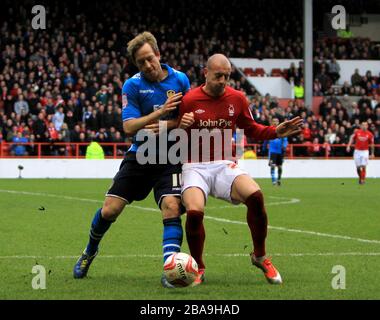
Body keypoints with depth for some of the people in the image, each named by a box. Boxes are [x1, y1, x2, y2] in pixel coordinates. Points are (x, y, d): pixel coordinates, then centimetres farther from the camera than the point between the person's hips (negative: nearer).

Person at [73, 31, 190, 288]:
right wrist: (160, 112, -27)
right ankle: (90, 252, 28)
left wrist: (165, 125, -17)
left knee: (172, 208, -23)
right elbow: (129, 127, -15)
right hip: (139, 156, 0)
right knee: (109, 210, -1)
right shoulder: (132, 86, -7)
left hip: (169, 158, 0)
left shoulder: (180, 80, -3)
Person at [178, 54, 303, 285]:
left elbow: (252, 130, 18)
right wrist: (181, 126, -20)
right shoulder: (189, 100, -4)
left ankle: (260, 256, -3)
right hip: (196, 166, -2)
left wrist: (276, 132, 2)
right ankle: (198, 269, -3)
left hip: (224, 165, 2)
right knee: (194, 212, -30)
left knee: (255, 195, -27)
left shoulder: (237, 98, 5)